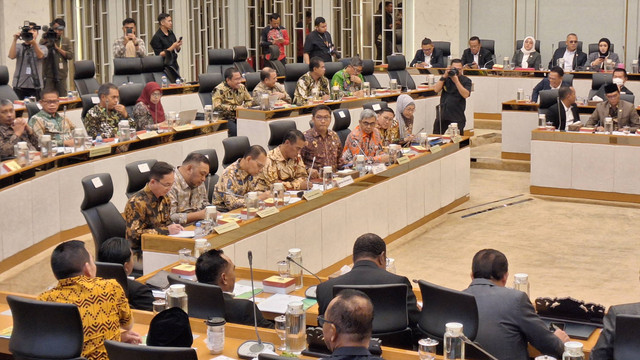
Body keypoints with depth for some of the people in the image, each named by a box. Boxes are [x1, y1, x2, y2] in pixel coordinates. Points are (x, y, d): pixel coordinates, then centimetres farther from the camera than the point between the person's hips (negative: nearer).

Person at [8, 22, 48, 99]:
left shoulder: (42, 48, 8)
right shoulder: (19, 47, 9)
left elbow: (40, 55, -14)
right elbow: (11, 56, -8)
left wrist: (34, 42, -29)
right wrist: (15, 40, -14)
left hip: (35, 86, 0)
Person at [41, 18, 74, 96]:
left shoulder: (66, 41, 10)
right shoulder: (44, 40, 5)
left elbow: (70, 56, 0)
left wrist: (57, 48, -6)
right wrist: (45, 41, -13)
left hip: (61, 75, 2)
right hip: (48, 75, -2)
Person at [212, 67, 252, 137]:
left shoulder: (241, 87, 11)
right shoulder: (219, 90, -8)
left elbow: (250, 101, 22)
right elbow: (217, 106, -21)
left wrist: (243, 106, -1)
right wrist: (234, 108, -17)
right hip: (226, 119, -6)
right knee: (236, 130, -35)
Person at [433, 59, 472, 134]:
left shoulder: (466, 81, -1)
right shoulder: (446, 79, 9)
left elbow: (465, 95, -17)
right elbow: (436, 90, -3)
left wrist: (456, 81, -20)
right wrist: (444, 76, -10)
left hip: (457, 117, -3)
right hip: (442, 116, 4)